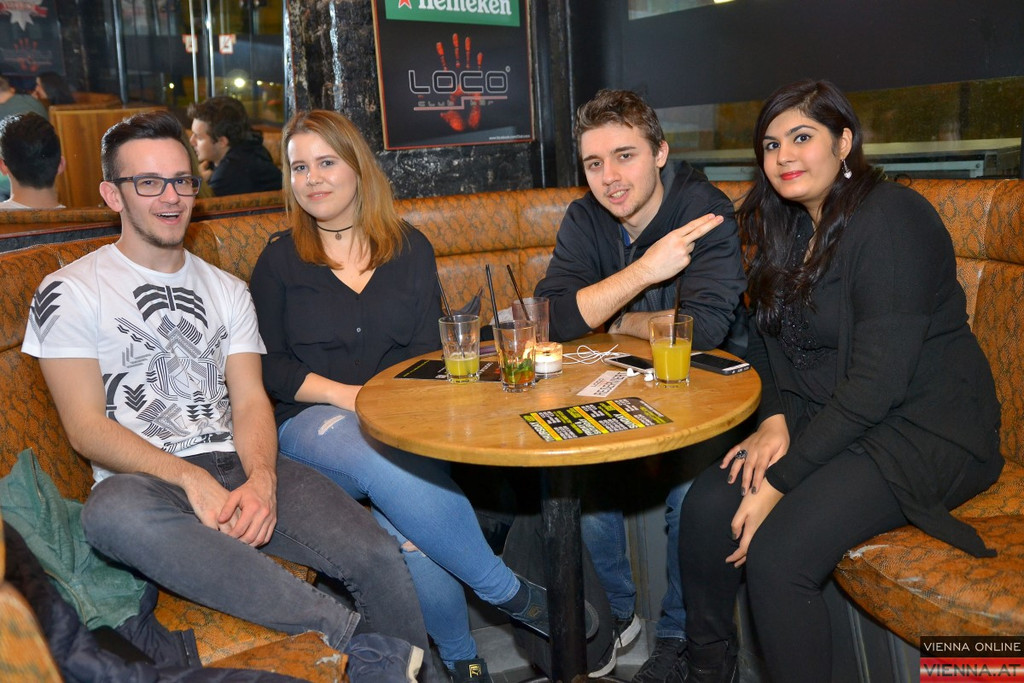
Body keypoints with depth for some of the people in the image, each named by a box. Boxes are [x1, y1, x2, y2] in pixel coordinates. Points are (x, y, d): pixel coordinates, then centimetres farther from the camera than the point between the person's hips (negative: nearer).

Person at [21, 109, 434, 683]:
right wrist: (191, 480, -18)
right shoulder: (71, 292, 5)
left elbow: (251, 400, 8)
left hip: (241, 469, 3)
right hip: (144, 479, -2)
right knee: (115, 513, -41)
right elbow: (87, 427, -3)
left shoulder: (227, 290, 18)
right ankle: (356, 636, -35)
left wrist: (261, 478, -14)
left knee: (380, 558, -24)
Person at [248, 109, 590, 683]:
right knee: (384, 459, -36)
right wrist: (346, 395, -12)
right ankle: (510, 593, -21)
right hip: (314, 420, -1)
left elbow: (427, 348, 9)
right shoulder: (280, 261, 9)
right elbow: (268, 365, 4)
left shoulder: (410, 249, 12)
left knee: (407, 518, -31)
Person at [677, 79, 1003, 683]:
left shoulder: (888, 219, -18)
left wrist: (780, 481, -22)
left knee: (775, 554, -26)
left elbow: (878, 381, -24)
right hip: (828, 420, 8)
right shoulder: (792, 227, 10)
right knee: (706, 507, -11)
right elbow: (772, 342, 12)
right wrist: (774, 420, -9)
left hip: (923, 431, -7)